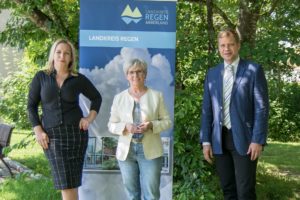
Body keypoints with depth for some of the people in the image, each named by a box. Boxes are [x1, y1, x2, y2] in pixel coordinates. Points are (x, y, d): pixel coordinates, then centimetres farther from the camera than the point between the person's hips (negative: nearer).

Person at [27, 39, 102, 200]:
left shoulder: (79, 79, 3)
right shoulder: (41, 77, 3)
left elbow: (96, 98, 17)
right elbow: (31, 105, 4)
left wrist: (90, 118, 2)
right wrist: (38, 131, -6)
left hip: (76, 131, 1)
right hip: (52, 134, 0)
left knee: (72, 181, 5)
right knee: (65, 182, -4)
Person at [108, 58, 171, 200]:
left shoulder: (156, 96, 2)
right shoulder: (119, 98, 5)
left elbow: (167, 121, 4)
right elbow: (111, 125, 7)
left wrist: (151, 125, -16)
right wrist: (125, 127, -14)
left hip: (150, 151, -2)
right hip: (126, 151, 2)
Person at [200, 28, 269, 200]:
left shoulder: (253, 70, -1)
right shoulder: (212, 73, 11)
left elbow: (262, 107, -6)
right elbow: (207, 109, 10)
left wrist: (258, 140, -13)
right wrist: (206, 140, 4)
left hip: (244, 138, -4)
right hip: (219, 139, 4)